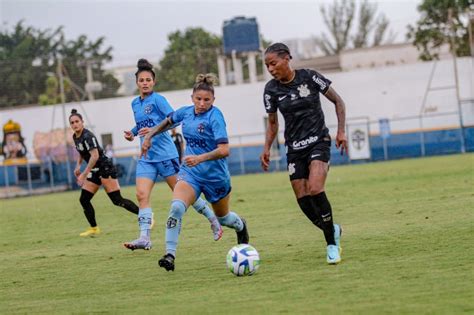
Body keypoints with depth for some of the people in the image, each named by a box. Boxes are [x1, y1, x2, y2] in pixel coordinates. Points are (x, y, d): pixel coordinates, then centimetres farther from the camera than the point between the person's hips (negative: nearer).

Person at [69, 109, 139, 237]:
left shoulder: (87, 136, -19)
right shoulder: (75, 137, 8)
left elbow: (95, 156, -27)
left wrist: (84, 174, -27)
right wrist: (78, 166, 12)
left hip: (106, 168, -9)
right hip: (95, 171, 9)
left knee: (117, 200, -12)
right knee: (84, 200, 2)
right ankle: (94, 228, 9)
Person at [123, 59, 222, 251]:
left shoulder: (158, 100, -9)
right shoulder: (135, 104, 13)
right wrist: (132, 133, 7)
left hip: (165, 154, -6)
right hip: (146, 157, 6)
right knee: (142, 195, -10)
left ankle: (214, 221, 19)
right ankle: (144, 238, -16)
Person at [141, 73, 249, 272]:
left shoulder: (215, 117, -21)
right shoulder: (185, 112, -2)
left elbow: (224, 150, -30)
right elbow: (167, 122, 22)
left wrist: (200, 158, -41)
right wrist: (149, 136, 19)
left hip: (215, 175, -3)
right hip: (190, 172, 3)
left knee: (222, 216, 20)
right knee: (176, 207, -24)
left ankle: (241, 226, 57)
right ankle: (170, 255, -25)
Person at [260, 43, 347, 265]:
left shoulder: (309, 77, -9)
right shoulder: (271, 89, -1)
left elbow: (338, 101, 1)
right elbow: (272, 123, 11)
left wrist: (341, 131, -6)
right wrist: (267, 148, -2)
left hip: (318, 142, -4)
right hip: (294, 149, 4)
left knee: (315, 190, -24)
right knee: (303, 200, -3)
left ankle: (331, 243, -11)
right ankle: (333, 231, 23)